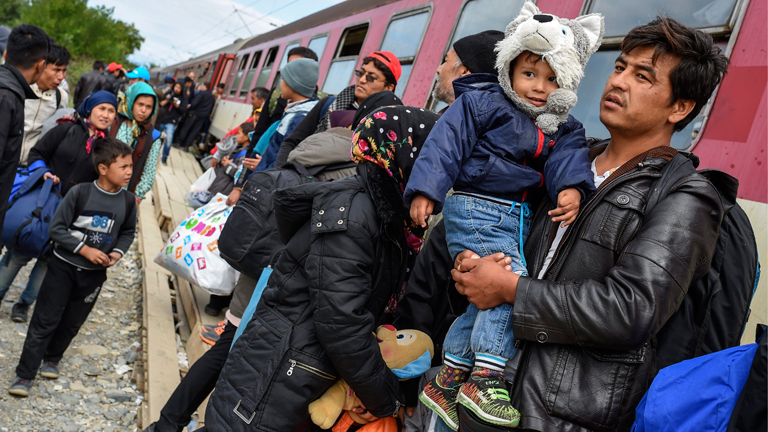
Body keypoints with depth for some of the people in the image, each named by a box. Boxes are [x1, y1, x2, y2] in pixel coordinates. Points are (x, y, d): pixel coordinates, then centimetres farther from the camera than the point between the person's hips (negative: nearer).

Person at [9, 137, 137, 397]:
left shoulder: (128, 202, -6)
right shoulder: (80, 192, -17)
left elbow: (128, 233, 9)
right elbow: (57, 228, -13)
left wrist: (117, 253, -9)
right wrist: (85, 250, -20)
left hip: (94, 274, 3)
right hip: (64, 266, -3)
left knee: (72, 323, 15)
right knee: (44, 321, 0)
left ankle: (52, 358, 40)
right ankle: (24, 374, 10)